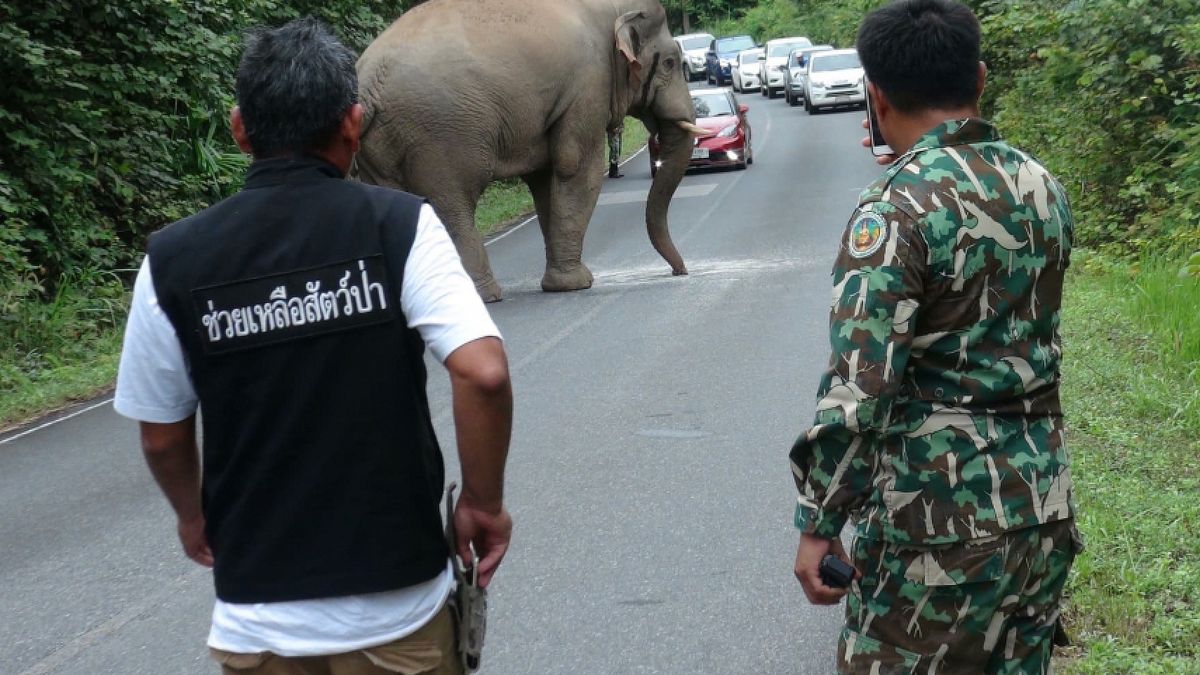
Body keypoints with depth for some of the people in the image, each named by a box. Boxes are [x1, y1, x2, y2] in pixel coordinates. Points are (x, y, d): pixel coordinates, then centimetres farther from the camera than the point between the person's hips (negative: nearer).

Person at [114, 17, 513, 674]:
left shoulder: (173, 259, -5)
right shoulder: (400, 225, -10)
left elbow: (161, 436, 4)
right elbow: (484, 373, -20)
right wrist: (484, 502, -5)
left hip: (259, 617, 1)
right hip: (399, 603, -1)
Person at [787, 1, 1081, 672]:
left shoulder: (898, 208, -16)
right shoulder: (1043, 186, 6)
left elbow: (858, 388, -20)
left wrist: (819, 524, -13)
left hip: (942, 521, -7)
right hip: (1046, 506, 7)